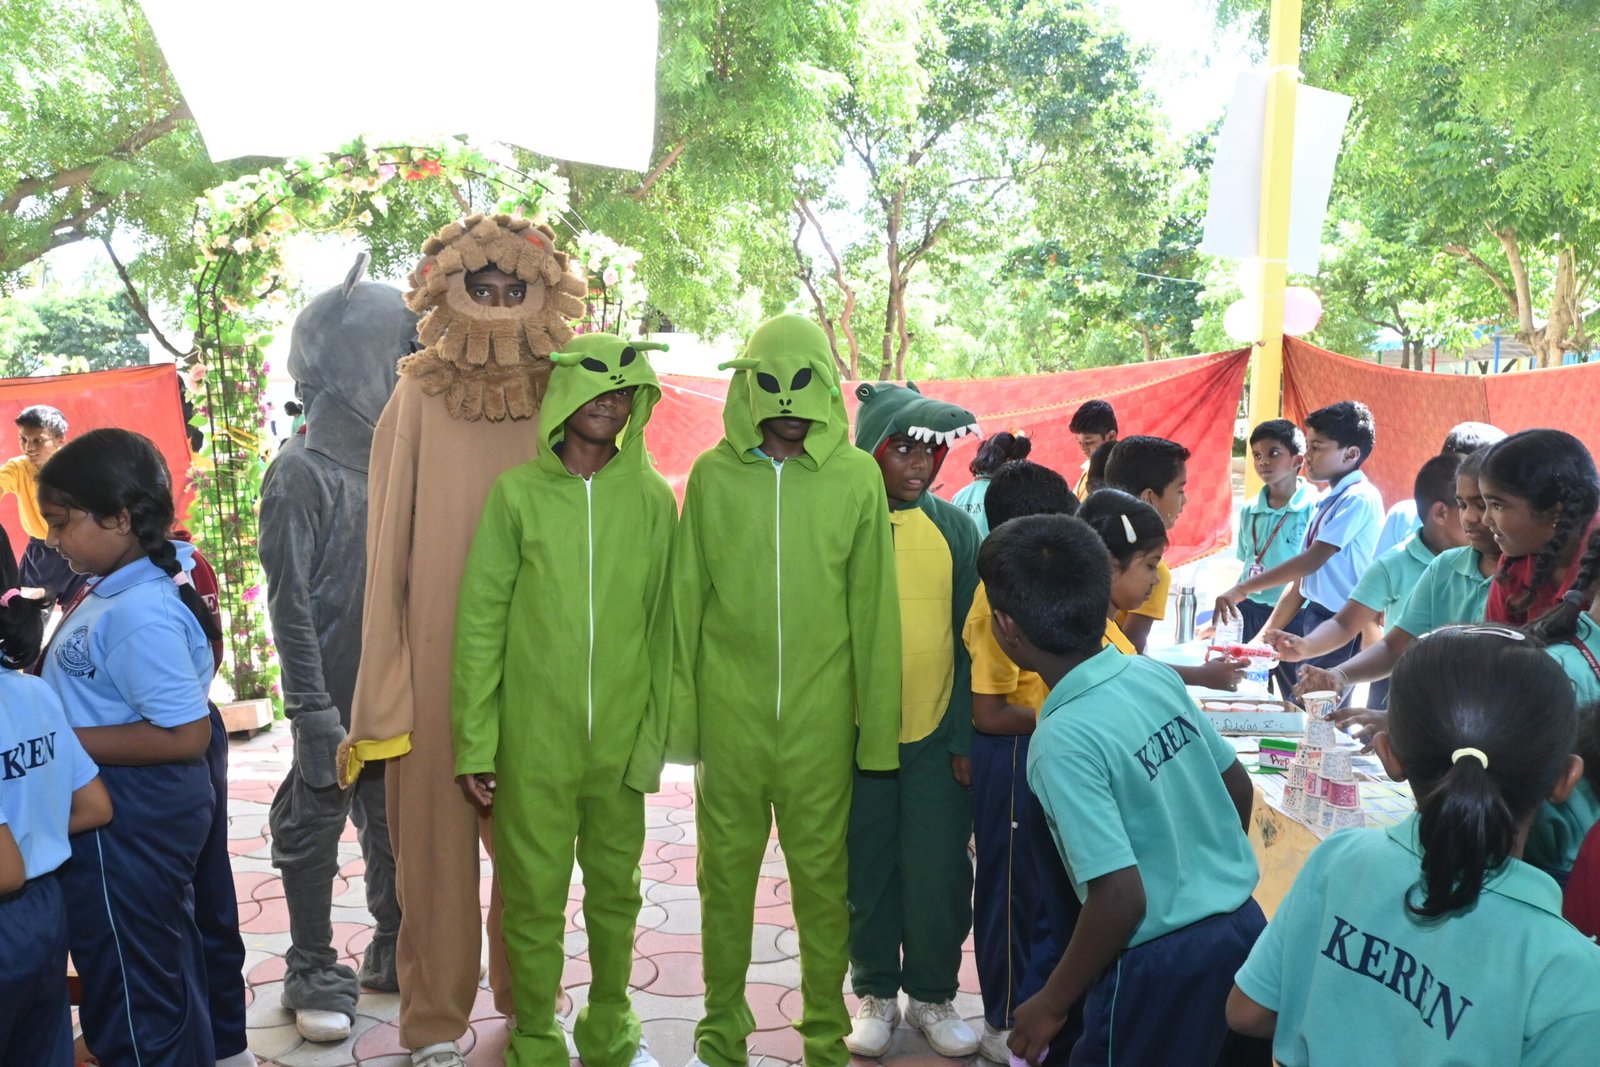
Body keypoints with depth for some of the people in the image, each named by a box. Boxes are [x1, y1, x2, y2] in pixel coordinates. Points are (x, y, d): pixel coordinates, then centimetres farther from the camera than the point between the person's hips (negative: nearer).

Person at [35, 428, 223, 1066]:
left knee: (130, 998, 7)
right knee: (167, 975, 24)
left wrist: (64, 741, -24)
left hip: (127, 825, -10)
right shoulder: (110, 593, 5)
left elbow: (184, 733, -29)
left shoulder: (140, 612, -25)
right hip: (126, 814, 10)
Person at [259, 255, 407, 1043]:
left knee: (399, 831, 13)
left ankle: (394, 951, 30)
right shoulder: (302, 473, -11)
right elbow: (290, 603, -13)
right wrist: (313, 712, -17)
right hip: (339, 701, -6)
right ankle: (314, 974, 21)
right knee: (316, 832, 6)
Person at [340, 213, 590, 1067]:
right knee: (435, 837, 5)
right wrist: (382, 692, -4)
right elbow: (388, 553, -1)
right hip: (439, 664, -2)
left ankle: (528, 999, 31)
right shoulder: (417, 403, -2)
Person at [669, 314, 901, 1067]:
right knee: (726, 873, 11)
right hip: (730, 715, 1)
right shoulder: (713, 474, 0)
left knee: (823, 877, 7)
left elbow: (873, 608, 1)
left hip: (820, 718, -1)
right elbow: (686, 600, 4)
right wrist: (681, 710, 2)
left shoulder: (856, 477, -1)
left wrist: (877, 718, 1)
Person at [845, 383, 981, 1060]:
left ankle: (933, 994, 24)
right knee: (866, 871, 11)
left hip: (937, 734, 1)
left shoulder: (954, 529, 2)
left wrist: (966, 734, -1)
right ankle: (876, 993, 28)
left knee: (940, 871, 5)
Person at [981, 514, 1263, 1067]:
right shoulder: (1157, 675, -3)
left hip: (1165, 965, -7)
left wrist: (1051, 1004, -11)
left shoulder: (1062, 740, -23)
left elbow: (1121, 898, -25)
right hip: (1244, 924, 7)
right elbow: (1239, 787, 9)